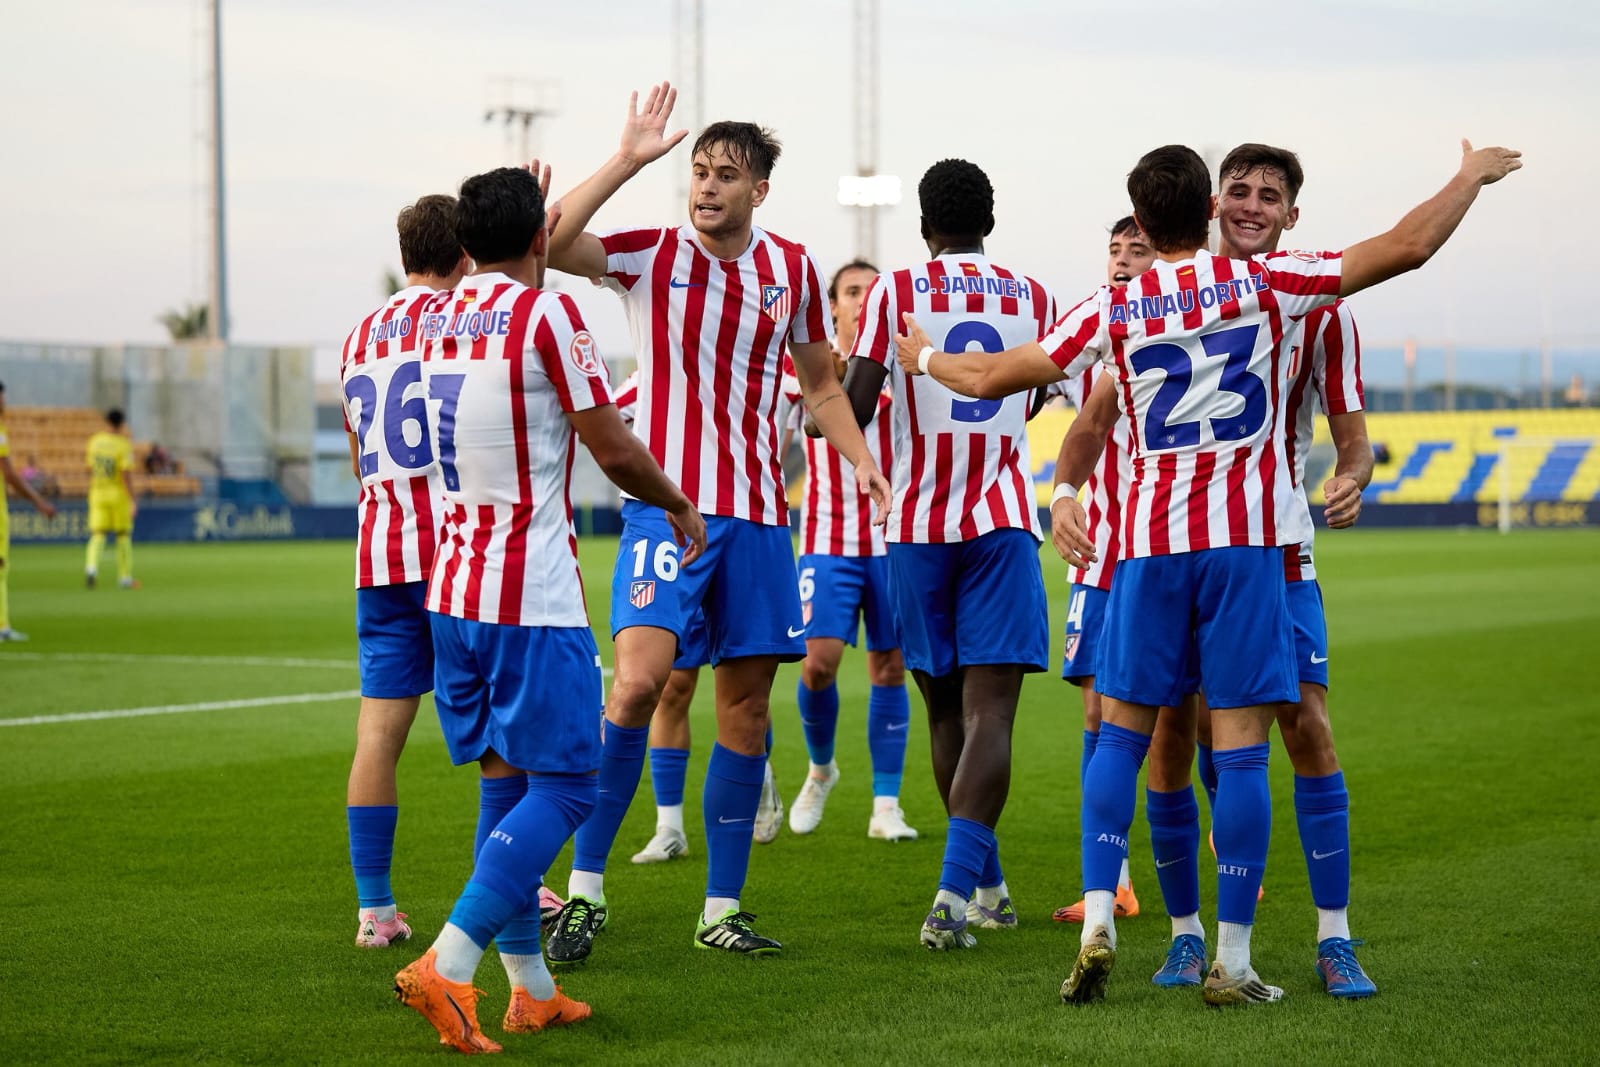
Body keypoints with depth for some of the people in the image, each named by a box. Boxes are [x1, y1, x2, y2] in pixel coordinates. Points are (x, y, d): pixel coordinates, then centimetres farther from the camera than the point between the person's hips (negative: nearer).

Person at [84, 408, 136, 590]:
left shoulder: (95, 441, 2)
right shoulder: (123, 444, -11)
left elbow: (89, 468, 11)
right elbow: (127, 473, -17)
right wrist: (133, 500, -15)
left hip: (98, 493, 3)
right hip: (119, 493, -3)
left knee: (97, 534, 1)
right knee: (123, 535, 10)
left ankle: (91, 568, -24)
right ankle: (125, 578, 16)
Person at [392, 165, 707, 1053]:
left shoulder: (436, 317, 10)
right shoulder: (547, 314, -11)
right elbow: (614, 453, -9)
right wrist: (681, 508, 10)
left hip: (452, 589, 8)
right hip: (533, 595, -8)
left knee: (508, 781, 14)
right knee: (561, 789, -4)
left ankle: (530, 989, 16)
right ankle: (446, 968, -17)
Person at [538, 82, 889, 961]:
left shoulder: (792, 269, 8)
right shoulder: (650, 255, -2)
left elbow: (820, 384, 20)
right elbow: (550, 245, -19)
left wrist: (859, 457, 6)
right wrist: (626, 160, -20)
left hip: (757, 510, 4)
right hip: (665, 501, -4)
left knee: (746, 699, 5)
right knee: (638, 677, -20)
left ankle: (721, 907, 14)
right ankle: (585, 888, -10)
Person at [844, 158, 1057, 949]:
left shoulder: (895, 292, 0)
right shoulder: (1034, 298, 7)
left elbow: (852, 409, -7)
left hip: (917, 526, 0)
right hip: (1001, 524, 0)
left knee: (945, 710, 13)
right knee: (989, 711, -8)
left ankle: (988, 890, 24)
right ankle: (955, 891, -25)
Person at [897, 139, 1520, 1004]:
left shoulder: (1113, 308, 3)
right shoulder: (1265, 282, -1)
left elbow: (996, 378, 9)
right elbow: (1406, 247, -1)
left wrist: (926, 359, 29)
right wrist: (1471, 179, 16)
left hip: (1151, 543, 2)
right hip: (1248, 540, -1)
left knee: (1121, 734, 12)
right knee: (1239, 748, -1)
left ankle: (1098, 922, -1)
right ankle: (1231, 962, -2)